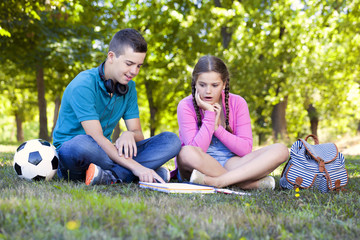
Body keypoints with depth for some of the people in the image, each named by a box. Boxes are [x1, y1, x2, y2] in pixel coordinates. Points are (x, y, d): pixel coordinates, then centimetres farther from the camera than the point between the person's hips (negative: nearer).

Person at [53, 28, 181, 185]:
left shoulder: (129, 87, 6)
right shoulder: (83, 85, -16)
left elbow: (138, 134, 4)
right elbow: (96, 137, -24)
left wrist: (129, 135, -22)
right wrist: (135, 167, -32)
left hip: (107, 152, 7)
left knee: (171, 140, -11)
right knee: (82, 144, -44)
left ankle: (110, 176, -29)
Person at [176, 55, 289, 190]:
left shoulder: (237, 103, -1)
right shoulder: (186, 106, -8)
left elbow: (246, 149, -7)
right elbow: (196, 150, -19)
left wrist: (217, 128, -16)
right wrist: (209, 113, -19)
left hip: (230, 163, 3)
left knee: (281, 150, -17)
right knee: (186, 153, -39)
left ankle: (217, 181, -31)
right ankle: (253, 183, -27)